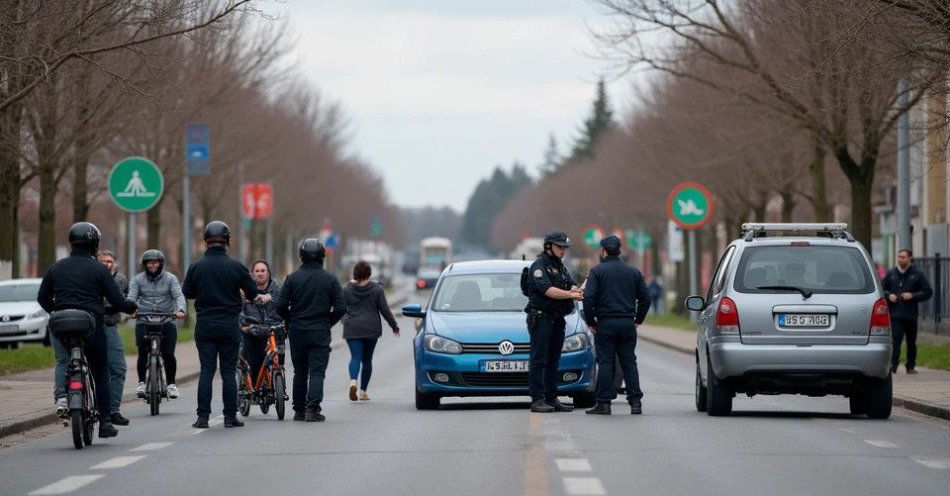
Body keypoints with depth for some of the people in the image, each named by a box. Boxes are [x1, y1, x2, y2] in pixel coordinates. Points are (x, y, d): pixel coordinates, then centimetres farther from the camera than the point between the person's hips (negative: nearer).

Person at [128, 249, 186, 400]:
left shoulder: (170, 279, 6)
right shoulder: (137, 280, 7)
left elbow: (179, 296, -6)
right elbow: (131, 297, -5)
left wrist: (181, 309, -27)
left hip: (166, 321, 0)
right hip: (144, 321, 0)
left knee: (169, 355, -11)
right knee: (142, 354, -14)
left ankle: (171, 383, 8)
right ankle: (141, 382, 6)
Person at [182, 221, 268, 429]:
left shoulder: (196, 267, -4)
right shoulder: (236, 267, -6)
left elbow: (187, 293, 6)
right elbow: (253, 293, 2)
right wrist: (260, 297, 25)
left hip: (204, 325, 1)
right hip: (230, 325, -1)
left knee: (206, 370, 4)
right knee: (228, 371, 5)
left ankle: (203, 416, -1)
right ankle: (230, 416, 5)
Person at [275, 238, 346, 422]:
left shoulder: (292, 278, -2)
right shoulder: (330, 279, -3)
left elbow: (281, 306, -4)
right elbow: (341, 308, -4)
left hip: (297, 331, 2)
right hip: (320, 332, -2)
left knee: (300, 372, 12)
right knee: (317, 371, -2)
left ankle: (299, 410, 15)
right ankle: (312, 409, -16)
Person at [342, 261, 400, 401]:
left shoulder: (347, 289, -1)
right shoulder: (376, 289, -3)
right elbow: (384, 309, -2)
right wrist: (394, 326, 7)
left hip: (352, 329, 0)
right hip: (371, 329, 0)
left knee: (355, 357, -4)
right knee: (367, 359, 11)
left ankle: (353, 381, -32)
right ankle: (363, 391, 12)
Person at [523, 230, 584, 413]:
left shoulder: (560, 267, 18)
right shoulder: (539, 266, -9)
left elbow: (571, 285, 8)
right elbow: (547, 290, -22)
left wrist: (575, 291, -16)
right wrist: (570, 294, -27)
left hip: (557, 319, 9)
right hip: (541, 317, -9)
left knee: (553, 360, 10)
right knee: (538, 360, -8)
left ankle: (551, 399, 14)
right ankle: (537, 400, -10)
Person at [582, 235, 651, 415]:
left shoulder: (597, 271, -3)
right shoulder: (633, 272, 10)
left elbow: (588, 298, -11)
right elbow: (645, 297, 10)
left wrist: (590, 321, -1)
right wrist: (638, 319, 17)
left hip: (605, 324, -3)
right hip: (628, 324, 3)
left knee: (605, 363, -1)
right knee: (629, 362, 6)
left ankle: (604, 403, -4)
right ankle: (635, 402, 1)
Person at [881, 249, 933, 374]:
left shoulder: (917, 275, 3)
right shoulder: (891, 274, 8)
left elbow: (928, 292, 3)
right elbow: (882, 289, 16)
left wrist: (913, 296, -11)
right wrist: (889, 295, -5)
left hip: (910, 315, 0)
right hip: (895, 314, 0)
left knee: (911, 341, 9)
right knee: (896, 339, -13)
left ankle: (911, 366, 20)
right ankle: (893, 365, -14)